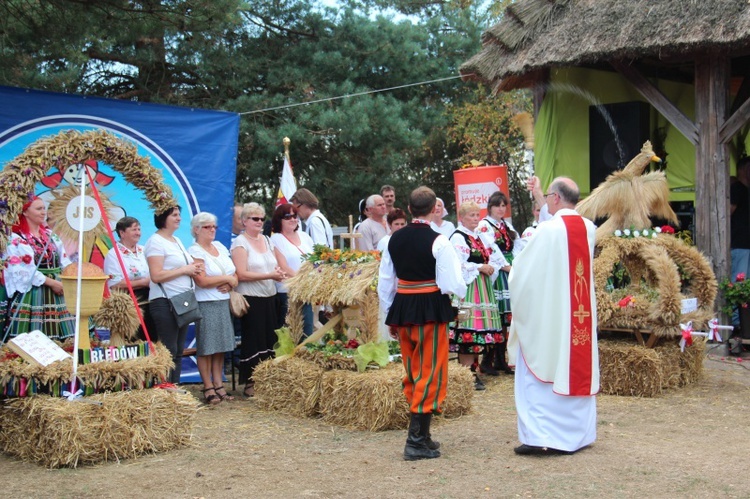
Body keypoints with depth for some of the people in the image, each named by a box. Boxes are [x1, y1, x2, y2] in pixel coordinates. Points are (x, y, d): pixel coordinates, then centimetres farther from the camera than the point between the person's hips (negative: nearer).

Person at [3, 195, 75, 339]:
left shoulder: (50, 234, 16)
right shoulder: (17, 239, -3)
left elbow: (64, 262, 12)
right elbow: (24, 269, -13)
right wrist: (51, 282, -15)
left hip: (56, 290, 6)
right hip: (31, 293, -6)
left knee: (57, 336, 2)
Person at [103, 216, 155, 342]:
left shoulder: (143, 251, 14)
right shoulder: (114, 255, -6)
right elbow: (115, 285, -16)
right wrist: (143, 282, -13)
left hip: (147, 302, 6)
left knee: (151, 340, 7)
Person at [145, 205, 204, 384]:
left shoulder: (177, 241, 18)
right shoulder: (156, 241, -9)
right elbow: (156, 276, -19)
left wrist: (194, 269, 6)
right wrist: (185, 270, -15)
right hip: (165, 303, -9)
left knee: (178, 351, 11)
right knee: (169, 352, -7)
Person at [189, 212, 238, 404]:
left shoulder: (220, 247, 15)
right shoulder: (194, 251, -6)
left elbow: (235, 274, 14)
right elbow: (202, 281, -17)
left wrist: (230, 284, -8)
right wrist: (226, 278, -6)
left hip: (224, 303, 7)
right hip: (205, 305, -7)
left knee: (220, 347, 8)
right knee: (206, 348, -3)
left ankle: (219, 385, 13)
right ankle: (208, 388, 3)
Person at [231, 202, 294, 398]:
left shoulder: (268, 241, 15)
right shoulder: (240, 243, -5)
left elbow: (283, 267, 16)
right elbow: (241, 274, -15)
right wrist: (270, 275, -19)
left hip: (269, 297, 6)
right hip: (251, 299, -6)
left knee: (269, 339, 6)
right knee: (253, 340, -2)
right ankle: (250, 384, 7)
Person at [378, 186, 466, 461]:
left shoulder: (394, 240, 3)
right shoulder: (438, 241, -13)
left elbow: (385, 283, 9)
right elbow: (452, 284, -15)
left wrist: (391, 316, 19)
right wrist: (462, 289, 7)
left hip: (402, 307, 5)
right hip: (432, 309, -5)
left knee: (412, 373, 16)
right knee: (431, 373, 2)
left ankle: (421, 435, 24)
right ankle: (416, 440, -1)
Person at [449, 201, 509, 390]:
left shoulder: (478, 237, 19)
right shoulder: (458, 237, -8)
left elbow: (492, 256, 23)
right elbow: (458, 264, -18)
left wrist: (490, 268, 2)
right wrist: (480, 267, -13)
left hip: (481, 287, 9)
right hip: (467, 288, -9)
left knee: (479, 330, 8)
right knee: (468, 330, -11)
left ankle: (473, 370, 14)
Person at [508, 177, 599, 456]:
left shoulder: (549, 229, -16)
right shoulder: (589, 229, 2)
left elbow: (523, 271, -12)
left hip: (547, 315, -6)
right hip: (581, 315, 6)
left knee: (540, 374, 0)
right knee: (579, 370, 12)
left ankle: (539, 436, -3)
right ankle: (578, 433, 19)